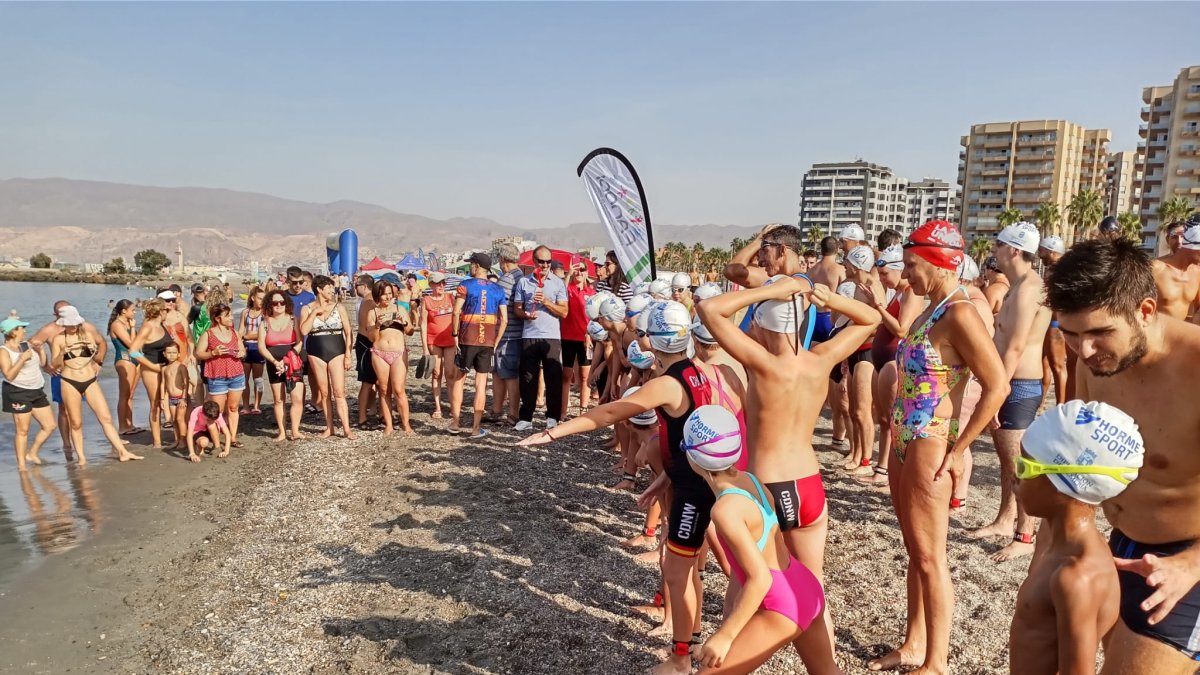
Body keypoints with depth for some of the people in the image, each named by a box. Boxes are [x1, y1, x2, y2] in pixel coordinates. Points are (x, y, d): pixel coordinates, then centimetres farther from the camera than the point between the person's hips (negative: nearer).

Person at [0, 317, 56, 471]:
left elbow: (42, 363, 20)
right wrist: (22, 358, -21)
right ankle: (21, 464, 7)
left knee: (50, 425, 8)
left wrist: (39, 348, 6)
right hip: (18, 393, -7)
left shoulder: (27, 345, 10)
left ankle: (32, 453, 24)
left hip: (37, 392, 7)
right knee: (23, 430, -3)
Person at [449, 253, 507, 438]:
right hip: (488, 342, 2)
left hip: (467, 339, -2)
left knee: (458, 379, 12)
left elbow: (456, 313, -13)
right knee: (481, 383, 6)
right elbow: (504, 319, 2)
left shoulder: (465, 285, -3)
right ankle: (476, 427, 6)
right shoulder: (498, 290, 6)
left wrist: (454, 334, -2)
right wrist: (495, 342, 8)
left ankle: (455, 422, 14)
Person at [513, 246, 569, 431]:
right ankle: (525, 418, 10)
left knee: (553, 378, 1)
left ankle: (552, 417, 10)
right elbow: (517, 309, 8)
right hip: (529, 336, 1)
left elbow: (564, 312, 1)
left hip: (552, 336, -1)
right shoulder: (523, 282, 10)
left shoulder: (558, 283, 7)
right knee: (528, 378, 4)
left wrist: (546, 302, -12)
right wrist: (525, 314, -13)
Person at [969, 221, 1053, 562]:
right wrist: (992, 385, 18)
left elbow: (1015, 348, -23)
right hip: (1011, 384, 11)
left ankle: (1025, 536, 6)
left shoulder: (1027, 288, -18)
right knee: (1007, 459, 19)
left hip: (1019, 387, -11)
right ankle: (1005, 519, 31)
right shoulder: (1020, 287, 15)